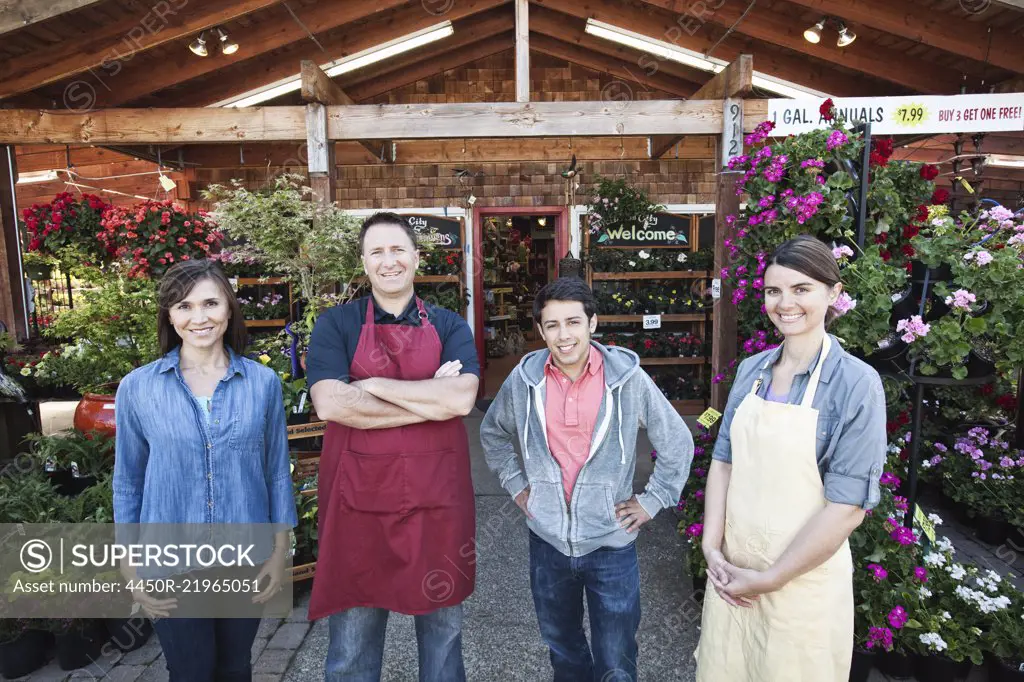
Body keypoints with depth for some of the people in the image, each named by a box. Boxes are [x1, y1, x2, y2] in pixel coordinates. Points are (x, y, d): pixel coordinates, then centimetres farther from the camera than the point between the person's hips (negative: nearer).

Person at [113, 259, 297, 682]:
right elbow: (128, 483, 2)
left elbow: (277, 471, 0)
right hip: (170, 566, -1)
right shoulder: (137, 388, -7)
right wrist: (131, 569, 2)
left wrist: (281, 551, 1)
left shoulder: (263, 382, -7)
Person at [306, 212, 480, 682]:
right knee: (351, 643, 15)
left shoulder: (449, 326, 3)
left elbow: (461, 399, -14)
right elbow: (330, 404, -16)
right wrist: (432, 400, -15)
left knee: (443, 626, 20)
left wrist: (374, 385, -14)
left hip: (438, 500, 1)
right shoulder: (336, 325, 0)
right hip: (359, 499, -1)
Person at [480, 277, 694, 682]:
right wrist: (515, 484, 6)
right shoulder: (524, 380, -6)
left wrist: (653, 500, -2)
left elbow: (678, 443, 0)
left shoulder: (628, 378, -12)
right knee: (562, 649, 24)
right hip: (547, 541, 3)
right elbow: (492, 433, 13)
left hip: (611, 542, -2)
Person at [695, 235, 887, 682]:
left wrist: (768, 579, -13)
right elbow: (723, 461, 4)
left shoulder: (856, 384, -14)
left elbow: (848, 505, -16)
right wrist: (711, 548, -5)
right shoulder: (751, 370, 1)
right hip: (731, 569, 4)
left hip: (804, 579, -4)